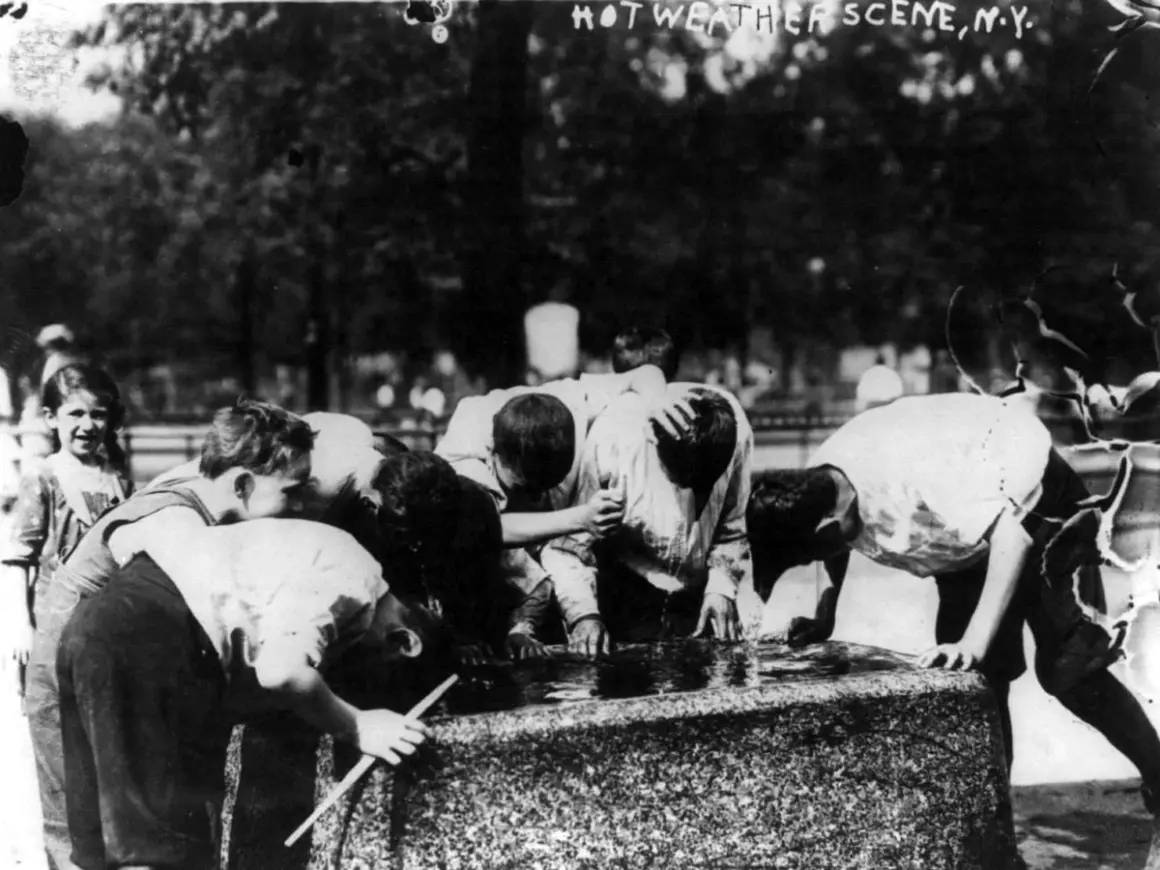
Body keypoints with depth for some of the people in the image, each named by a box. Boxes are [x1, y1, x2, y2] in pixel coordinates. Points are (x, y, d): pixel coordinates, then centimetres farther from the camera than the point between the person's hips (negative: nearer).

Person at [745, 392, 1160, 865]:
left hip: (1033, 505, -7)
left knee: (1068, 671, -10)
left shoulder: (917, 481, -42)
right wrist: (823, 615, -8)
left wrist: (975, 642, -46)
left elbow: (1012, 536, -42)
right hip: (973, 524, 7)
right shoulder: (816, 487, -17)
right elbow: (834, 548, 6)